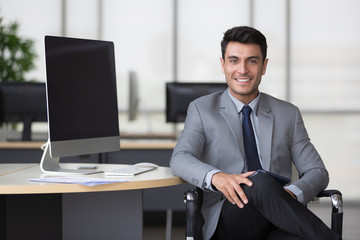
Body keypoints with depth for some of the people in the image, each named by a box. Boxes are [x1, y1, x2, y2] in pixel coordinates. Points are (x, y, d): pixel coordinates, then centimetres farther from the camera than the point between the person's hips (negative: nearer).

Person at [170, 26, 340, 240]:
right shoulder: (202, 109, 13)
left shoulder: (288, 114, 18)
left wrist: (292, 193, -12)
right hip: (228, 222, 0)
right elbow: (180, 159, -3)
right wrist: (216, 177, -27)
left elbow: (317, 172, 13)